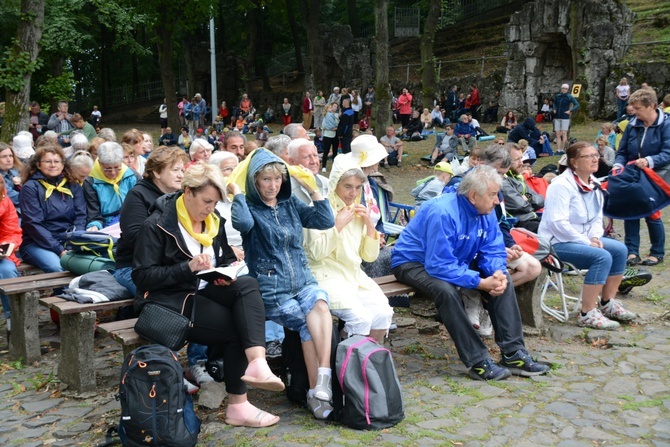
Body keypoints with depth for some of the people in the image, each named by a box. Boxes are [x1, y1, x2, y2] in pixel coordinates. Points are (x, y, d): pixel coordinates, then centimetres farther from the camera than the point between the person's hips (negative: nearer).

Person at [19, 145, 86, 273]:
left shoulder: (73, 186, 15)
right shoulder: (30, 187, 1)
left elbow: (81, 216, 6)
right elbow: (33, 224, -7)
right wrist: (59, 250, -16)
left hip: (70, 242, 3)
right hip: (38, 244, -3)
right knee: (58, 268, -35)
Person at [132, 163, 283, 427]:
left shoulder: (213, 222, 11)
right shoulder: (158, 224, -9)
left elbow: (227, 259, 20)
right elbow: (142, 277, -14)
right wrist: (188, 267, -24)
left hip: (203, 292, 6)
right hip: (169, 300, -6)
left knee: (247, 285, -24)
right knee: (235, 327, -24)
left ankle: (257, 363, -39)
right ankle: (238, 406, -14)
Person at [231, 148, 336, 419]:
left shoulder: (291, 205, 15)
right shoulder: (250, 208, 1)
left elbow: (326, 221, 5)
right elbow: (243, 223, -24)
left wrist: (311, 187, 3)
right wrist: (237, 191, -12)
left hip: (303, 283, 3)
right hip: (270, 292, -3)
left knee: (319, 304, -30)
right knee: (310, 322, -24)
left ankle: (322, 381, -34)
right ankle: (319, 388, -16)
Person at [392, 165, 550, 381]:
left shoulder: (486, 212, -6)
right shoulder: (442, 213, -32)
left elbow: (493, 250, -1)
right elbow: (439, 266, -35)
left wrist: (498, 273, -24)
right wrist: (481, 283, -35)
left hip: (456, 260, 8)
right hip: (414, 263, -8)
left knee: (503, 279, -6)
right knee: (446, 290, -37)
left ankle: (513, 353, -5)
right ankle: (478, 362, -27)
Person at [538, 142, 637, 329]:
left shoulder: (594, 184, 8)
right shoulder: (561, 185, -20)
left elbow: (597, 217, 15)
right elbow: (557, 223, -26)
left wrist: (595, 237, -6)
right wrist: (586, 242, -22)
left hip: (584, 238, 9)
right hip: (557, 242, -9)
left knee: (619, 249, -3)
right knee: (602, 257, -25)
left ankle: (607, 303, 8)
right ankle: (587, 314, -20)